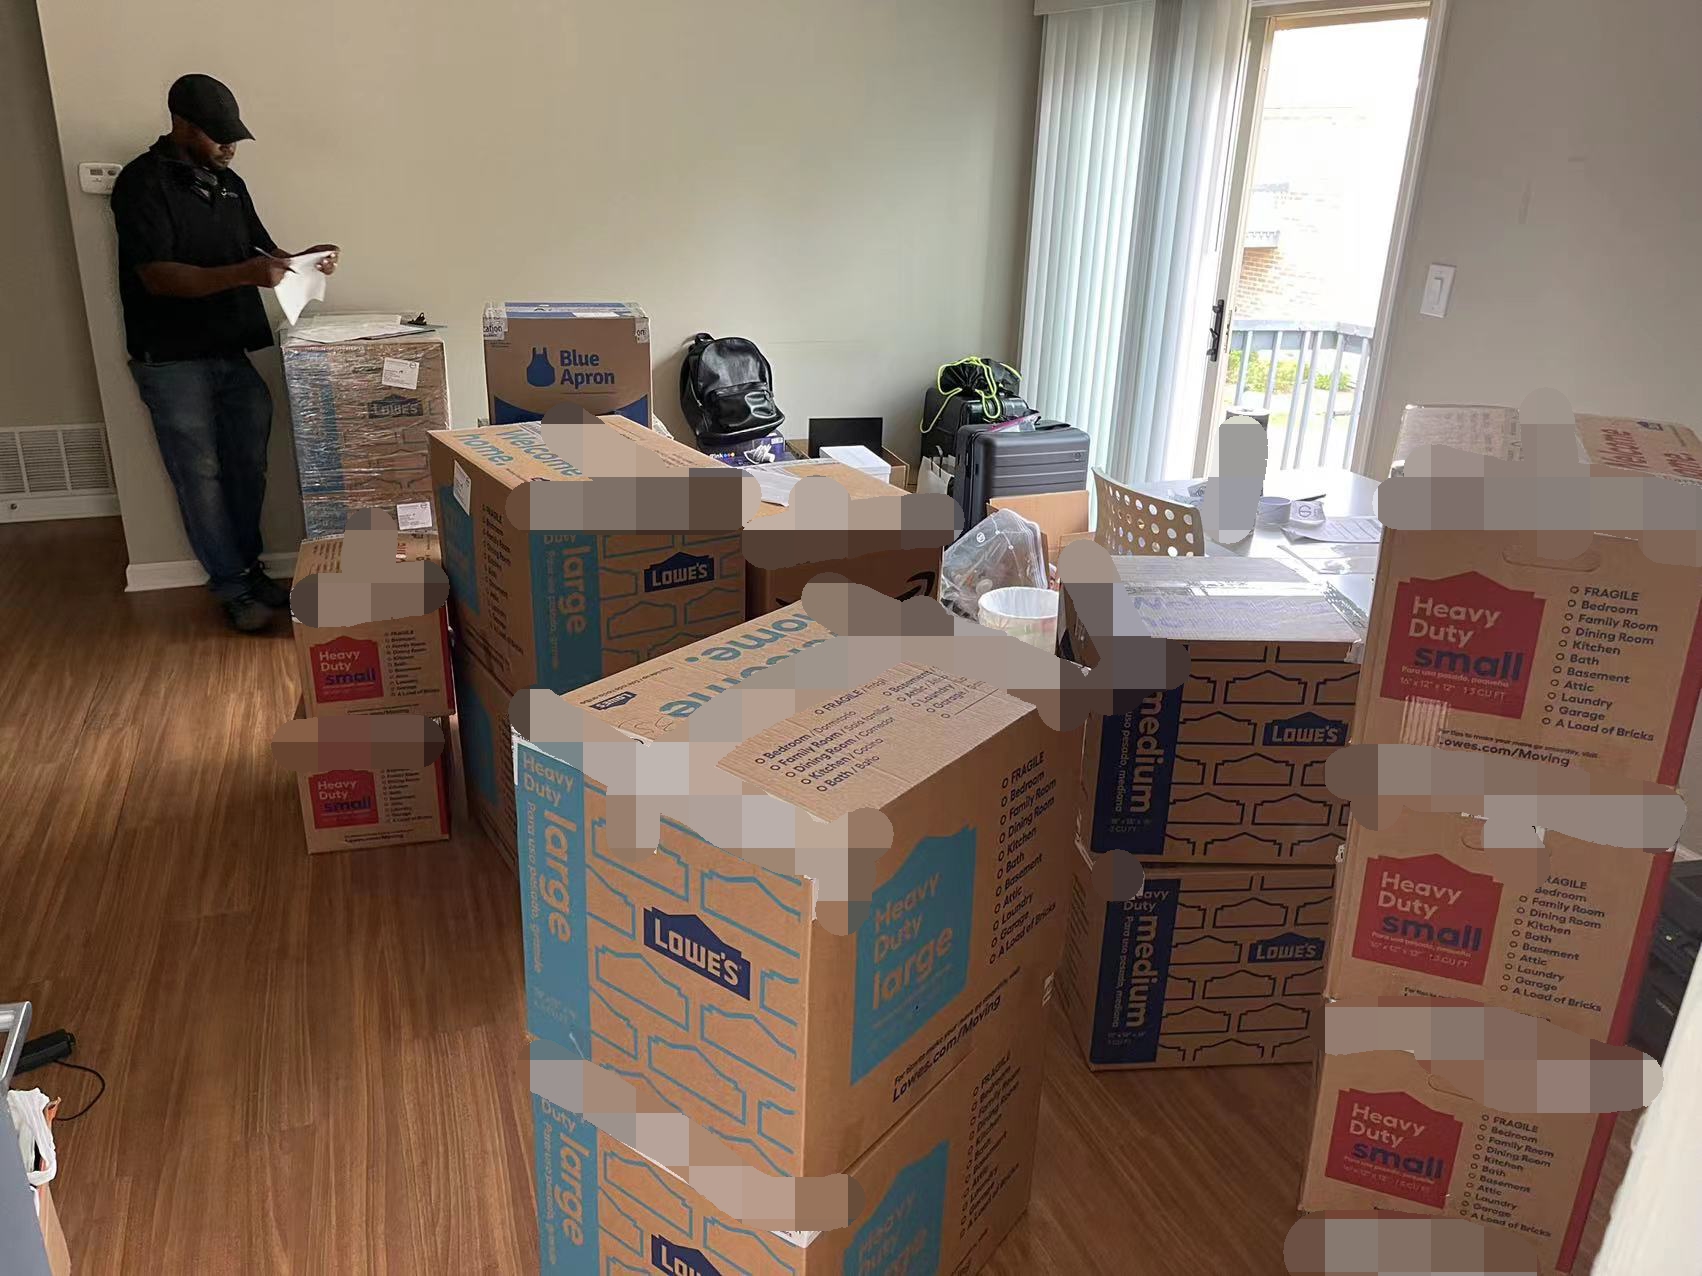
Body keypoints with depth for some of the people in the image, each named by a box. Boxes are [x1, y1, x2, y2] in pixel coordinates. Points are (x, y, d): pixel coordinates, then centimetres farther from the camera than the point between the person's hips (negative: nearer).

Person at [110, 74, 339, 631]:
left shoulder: (228, 183, 11)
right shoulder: (143, 182, -10)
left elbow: (262, 252, 18)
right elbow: (158, 276, -19)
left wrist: (304, 258, -4)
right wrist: (243, 274, -31)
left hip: (234, 352, 6)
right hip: (173, 361, -6)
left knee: (248, 466, 11)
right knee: (201, 475, 1)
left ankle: (249, 570, 25)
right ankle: (233, 588, 9)